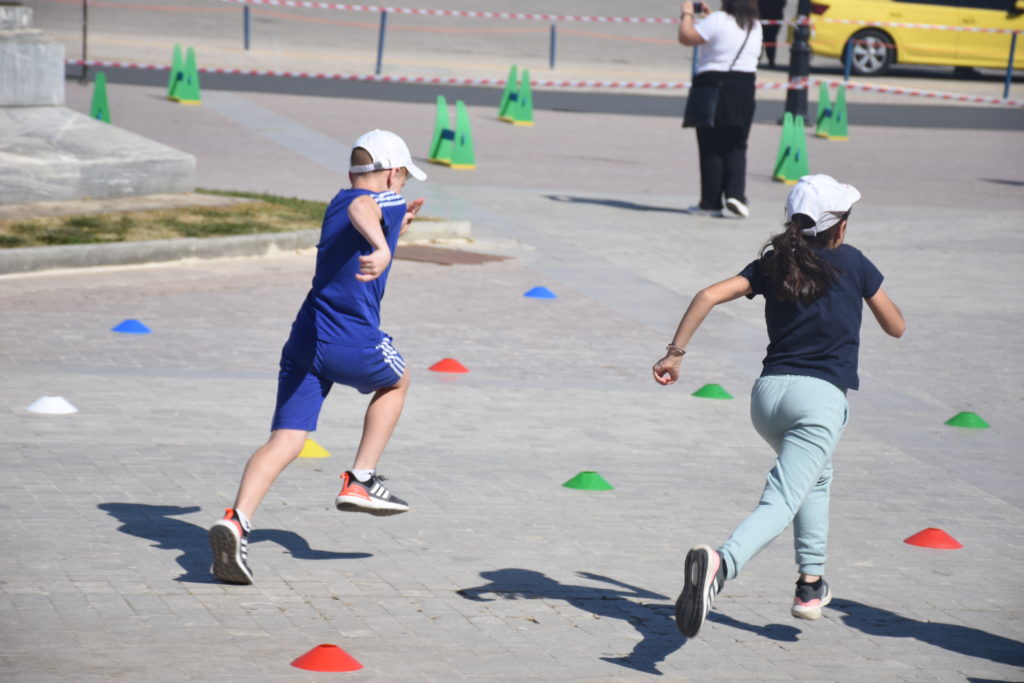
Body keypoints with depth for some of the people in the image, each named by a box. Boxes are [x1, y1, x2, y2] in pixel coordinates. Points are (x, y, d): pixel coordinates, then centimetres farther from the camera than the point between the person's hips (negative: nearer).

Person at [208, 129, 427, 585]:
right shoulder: (386, 200, 0)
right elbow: (360, 209, -26)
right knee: (395, 382, 28)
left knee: (286, 440, -4)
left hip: (306, 340, 6)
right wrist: (382, 246, -44)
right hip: (354, 344, -5)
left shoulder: (334, 205, 22)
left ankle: (237, 522, -27)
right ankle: (360, 481, 19)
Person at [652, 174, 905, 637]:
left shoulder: (773, 264, 13)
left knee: (815, 475, 33)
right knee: (780, 504, -17)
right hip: (821, 397, -5)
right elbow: (896, 327, 16)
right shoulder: (853, 263, 6)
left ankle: (811, 584, 32)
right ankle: (720, 563, -45)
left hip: (768, 391, 5)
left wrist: (675, 352, 1)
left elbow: (708, 296, 1)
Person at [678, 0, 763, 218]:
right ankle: (735, 193, -8)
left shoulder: (718, 21, -13)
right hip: (744, 88, 5)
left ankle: (711, 203, 5)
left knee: (711, 147, 2)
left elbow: (686, 37, -14)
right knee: (736, 147, 10)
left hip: (713, 85, -5)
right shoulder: (755, 26, 9)